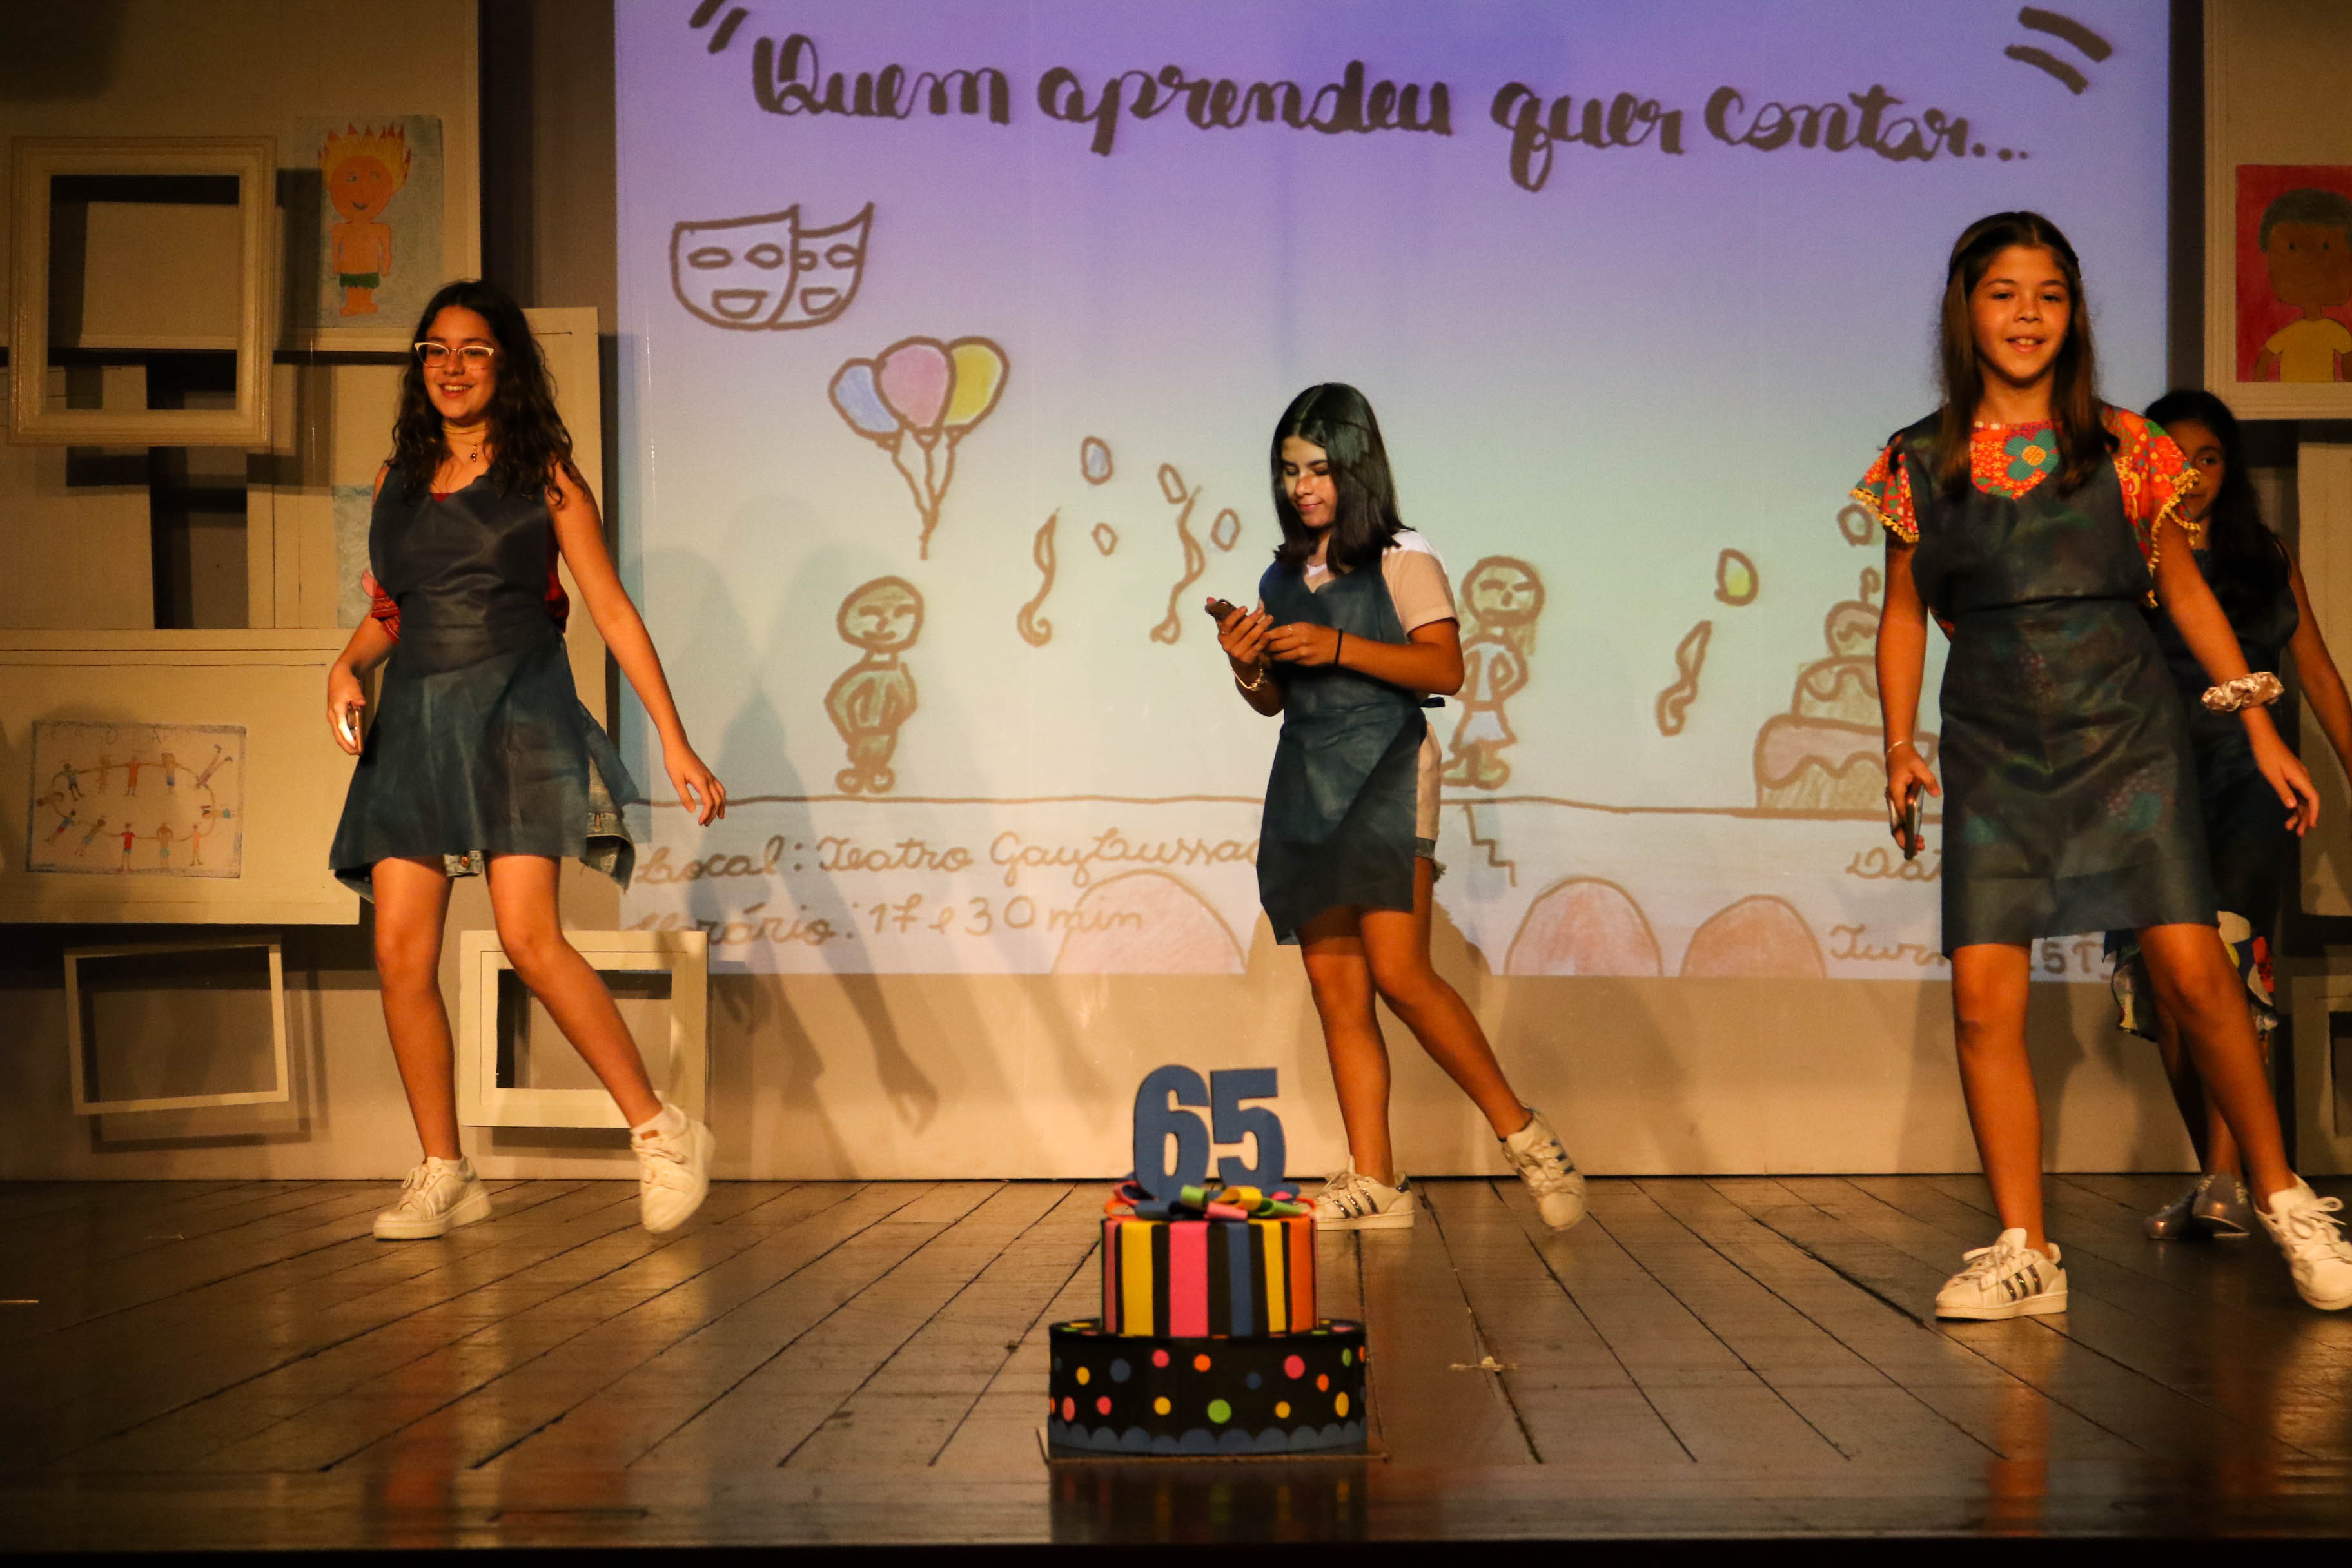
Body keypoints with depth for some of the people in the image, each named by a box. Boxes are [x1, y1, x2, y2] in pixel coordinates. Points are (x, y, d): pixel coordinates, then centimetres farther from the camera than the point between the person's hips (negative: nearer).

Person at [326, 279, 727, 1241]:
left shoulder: (543, 475, 4)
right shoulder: (398, 479, 15)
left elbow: (614, 612, 3)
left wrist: (675, 743, -2)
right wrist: (346, 667, 1)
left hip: (516, 710, -5)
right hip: (414, 719, 5)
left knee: (528, 937, -19)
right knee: (401, 952, -6)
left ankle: (661, 1133, -7)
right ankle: (443, 1177, 5)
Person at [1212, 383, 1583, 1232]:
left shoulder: (1402, 560, 0)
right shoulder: (1283, 575, 18)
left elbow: (1445, 667, -12)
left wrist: (1339, 647, -20)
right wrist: (1247, 667, -2)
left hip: (1385, 771, -6)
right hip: (1305, 780, 6)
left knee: (1398, 972, -17)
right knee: (1333, 985, 0)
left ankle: (1523, 1132, -4)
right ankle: (1373, 1182, 2)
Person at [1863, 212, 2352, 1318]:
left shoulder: (2123, 450, 3)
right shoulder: (1920, 465, 5)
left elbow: (2182, 586, 10)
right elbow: (1905, 613, 12)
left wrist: (2261, 728, 7)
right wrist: (1899, 749, 1)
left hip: (2126, 737, -1)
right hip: (1994, 752, 1)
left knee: (2194, 974, -10)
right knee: (1982, 998, -7)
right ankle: (2024, 1252, 2)